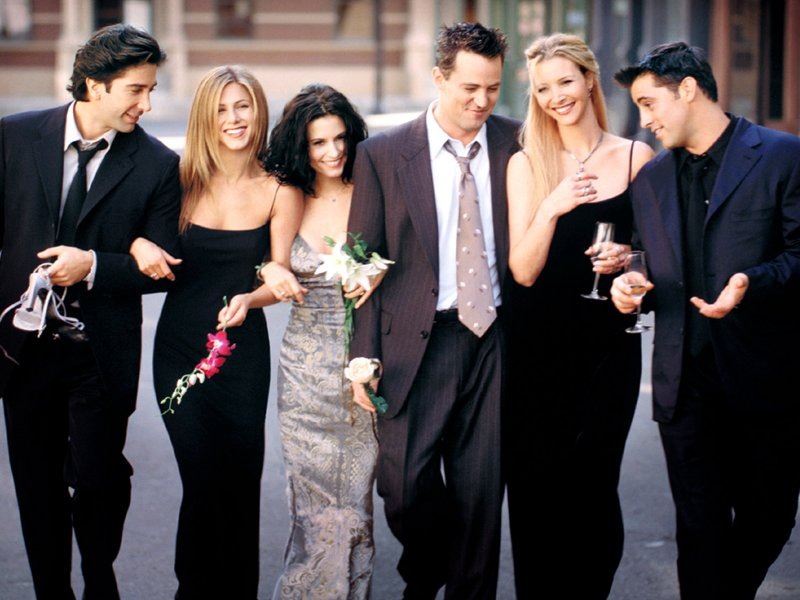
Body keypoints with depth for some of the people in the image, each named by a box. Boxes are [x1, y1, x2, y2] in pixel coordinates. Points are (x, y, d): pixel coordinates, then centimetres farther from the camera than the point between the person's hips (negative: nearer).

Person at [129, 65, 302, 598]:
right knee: (203, 482, -4)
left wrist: (247, 301, -25)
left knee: (241, 483, 6)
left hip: (243, 349, 0)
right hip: (179, 347, 0)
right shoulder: (184, 179, 0)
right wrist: (140, 244, -12)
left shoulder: (279, 189, -4)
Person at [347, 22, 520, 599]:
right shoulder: (383, 154, 0)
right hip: (417, 342, -1)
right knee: (405, 485, -2)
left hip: (495, 340, 1)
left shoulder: (518, 145, 3)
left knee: (481, 490, 5)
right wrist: (365, 355, -5)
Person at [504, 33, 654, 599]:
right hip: (539, 346, 0)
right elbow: (524, 270, -6)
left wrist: (628, 258, -10)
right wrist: (551, 207, -21)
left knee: (593, 483, 2)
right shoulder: (526, 163, 1)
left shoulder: (636, 156, 2)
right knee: (534, 484, 3)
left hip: (608, 344, 0)